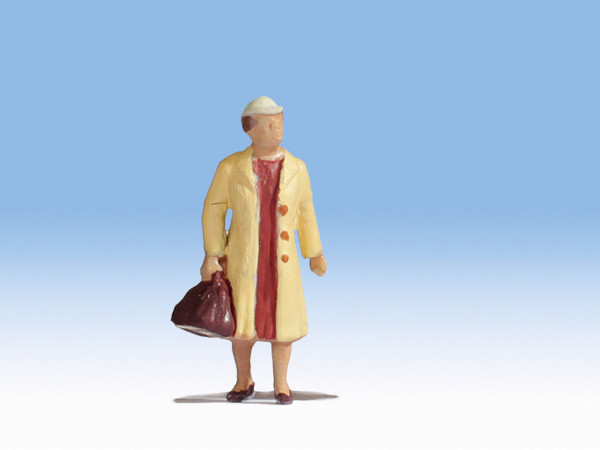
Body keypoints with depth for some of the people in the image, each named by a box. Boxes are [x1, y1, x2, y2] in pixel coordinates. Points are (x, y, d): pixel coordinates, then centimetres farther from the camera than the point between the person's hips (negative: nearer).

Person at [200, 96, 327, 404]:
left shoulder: (296, 168, 1)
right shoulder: (231, 167, -4)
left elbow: (305, 211, 10)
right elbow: (213, 209, 1)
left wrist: (314, 254, 13)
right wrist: (211, 255, -4)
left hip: (282, 258, 1)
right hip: (243, 257, -1)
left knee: (282, 320, 3)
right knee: (241, 321, 3)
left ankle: (280, 382, 22)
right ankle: (244, 381, 24)